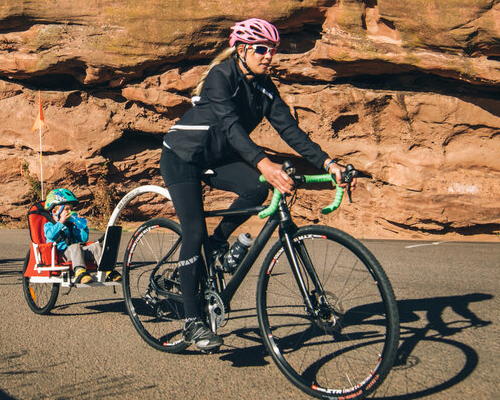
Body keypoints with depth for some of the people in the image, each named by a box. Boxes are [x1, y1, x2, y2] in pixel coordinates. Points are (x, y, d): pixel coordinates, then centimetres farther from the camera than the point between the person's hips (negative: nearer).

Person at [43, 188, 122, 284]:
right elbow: (51, 235, -12)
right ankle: (80, 273, -62)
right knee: (76, 246, -37)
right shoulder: (49, 225, 14)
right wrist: (61, 222, -7)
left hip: (74, 253, 5)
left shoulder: (72, 225, 29)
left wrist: (80, 225, 14)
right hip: (61, 254, -5)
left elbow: (84, 239, 22)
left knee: (96, 246, -17)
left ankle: (108, 272, -31)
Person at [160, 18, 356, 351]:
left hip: (216, 158, 6)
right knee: (194, 232, -15)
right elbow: (231, 125, -37)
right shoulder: (220, 76, -22)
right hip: (182, 157, -6)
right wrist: (263, 163, -52)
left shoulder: (264, 86, -2)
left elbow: (289, 127, -9)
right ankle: (193, 323, -9)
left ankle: (217, 243, 2)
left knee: (257, 188, -24)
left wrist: (327, 162, -22)